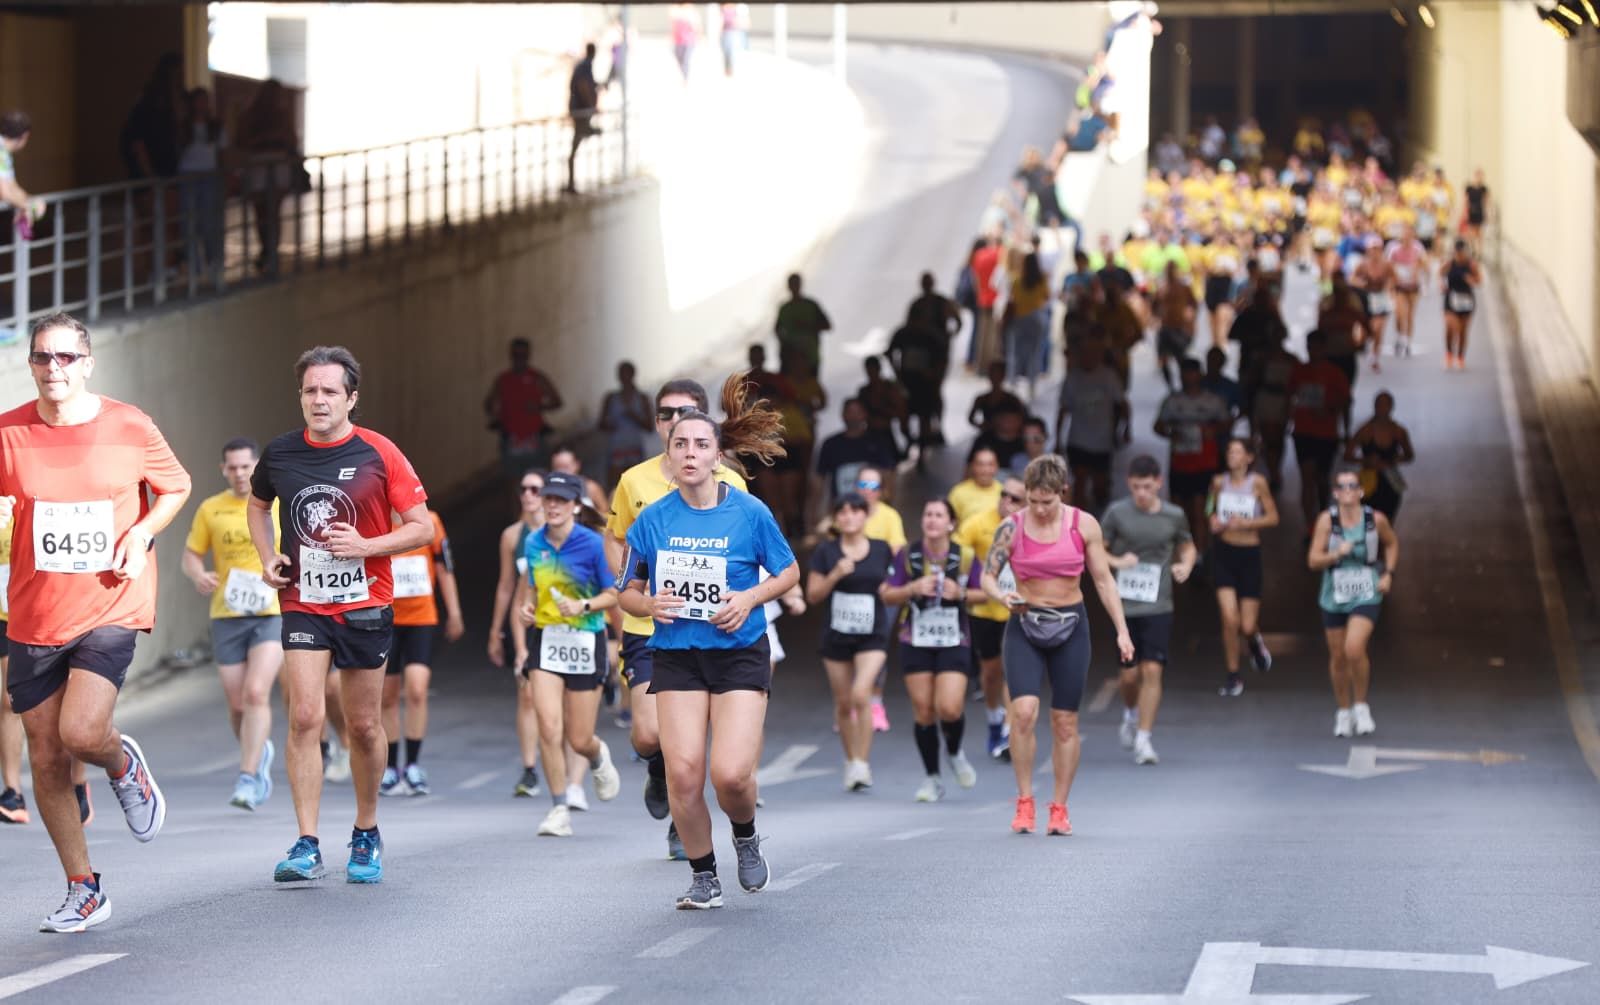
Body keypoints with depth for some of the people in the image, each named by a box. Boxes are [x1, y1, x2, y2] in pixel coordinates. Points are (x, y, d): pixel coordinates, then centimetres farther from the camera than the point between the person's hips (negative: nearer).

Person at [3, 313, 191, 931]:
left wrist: (143, 532, -5)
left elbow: (176, 486, 12)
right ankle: (82, 890, 19)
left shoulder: (129, 427, -3)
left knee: (81, 733, -22)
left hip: (110, 608, -2)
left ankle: (125, 768, 16)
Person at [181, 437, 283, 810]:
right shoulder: (210, 510, 5)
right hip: (227, 615, 3)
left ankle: (248, 777, -18)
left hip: (273, 615, -2)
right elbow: (191, 554, 9)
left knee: (256, 694, -18)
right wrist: (198, 576, -13)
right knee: (237, 704, 6)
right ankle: (260, 753, 36)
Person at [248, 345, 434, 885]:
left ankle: (366, 834, 27)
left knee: (364, 726, 7)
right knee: (305, 716, -13)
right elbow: (258, 505, 22)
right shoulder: (279, 454, 1)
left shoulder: (379, 454, -7)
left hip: (365, 606, -1)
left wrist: (365, 546, -18)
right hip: (303, 603, 1)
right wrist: (267, 557, 6)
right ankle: (307, 846, -13)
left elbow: (422, 527, -4)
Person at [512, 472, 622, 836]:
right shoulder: (533, 543, 4)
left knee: (579, 740, 2)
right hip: (545, 639, 3)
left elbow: (614, 595, -5)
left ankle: (598, 757, 41)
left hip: (585, 641, -3)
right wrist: (526, 606, 2)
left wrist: (583, 606, -21)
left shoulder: (593, 545, -10)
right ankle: (559, 810, -5)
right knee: (549, 728, -14)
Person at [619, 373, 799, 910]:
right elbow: (628, 593, 11)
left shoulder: (748, 512, -5)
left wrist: (750, 598, -9)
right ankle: (703, 875, 12)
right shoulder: (653, 520, 0)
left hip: (740, 654, -2)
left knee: (731, 773, -15)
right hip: (676, 657, 2)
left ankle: (746, 837, 20)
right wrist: (650, 604, -11)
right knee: (682, 771, -9)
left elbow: (789, 571, 9)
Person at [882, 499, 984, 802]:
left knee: (950, 708, -13)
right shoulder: (907, 555, -2)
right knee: (923, 711, 2)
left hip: (954, 643, -1)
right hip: (916, 642, 1)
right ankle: (931, 778, 15)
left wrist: (961, 593, -13)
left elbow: (982, 592, 7)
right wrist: (912, 589, -16)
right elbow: (888, 595, 2)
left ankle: (955, 753, 21)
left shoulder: (965, 557, -4)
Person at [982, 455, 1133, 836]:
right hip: (1024, 626, -1)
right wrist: (1002, 596, -23)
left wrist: (1121, 630, 1)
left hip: (1070, 627, 1)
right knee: (1024, 712, -18)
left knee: (1065, 722, 3)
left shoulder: (1084, 525, -3)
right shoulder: (1012, 528, -5)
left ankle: (1059, 808, 14)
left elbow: (1104, 580, 4)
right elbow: (987, 576, -1)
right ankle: (1025, 802, -6)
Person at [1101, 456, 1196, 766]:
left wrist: (1186, 565, -1)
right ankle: (1131, 714, 38)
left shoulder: (1174, 516, 2)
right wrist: (1116, 562, -15)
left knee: (1152, 671, -9)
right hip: (1124, 605, 0)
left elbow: (1187, 545, 20)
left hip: (1159, 607, 0)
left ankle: (1143, 740, -4)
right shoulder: (1117, 513, -3)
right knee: (1130, 673, 5)